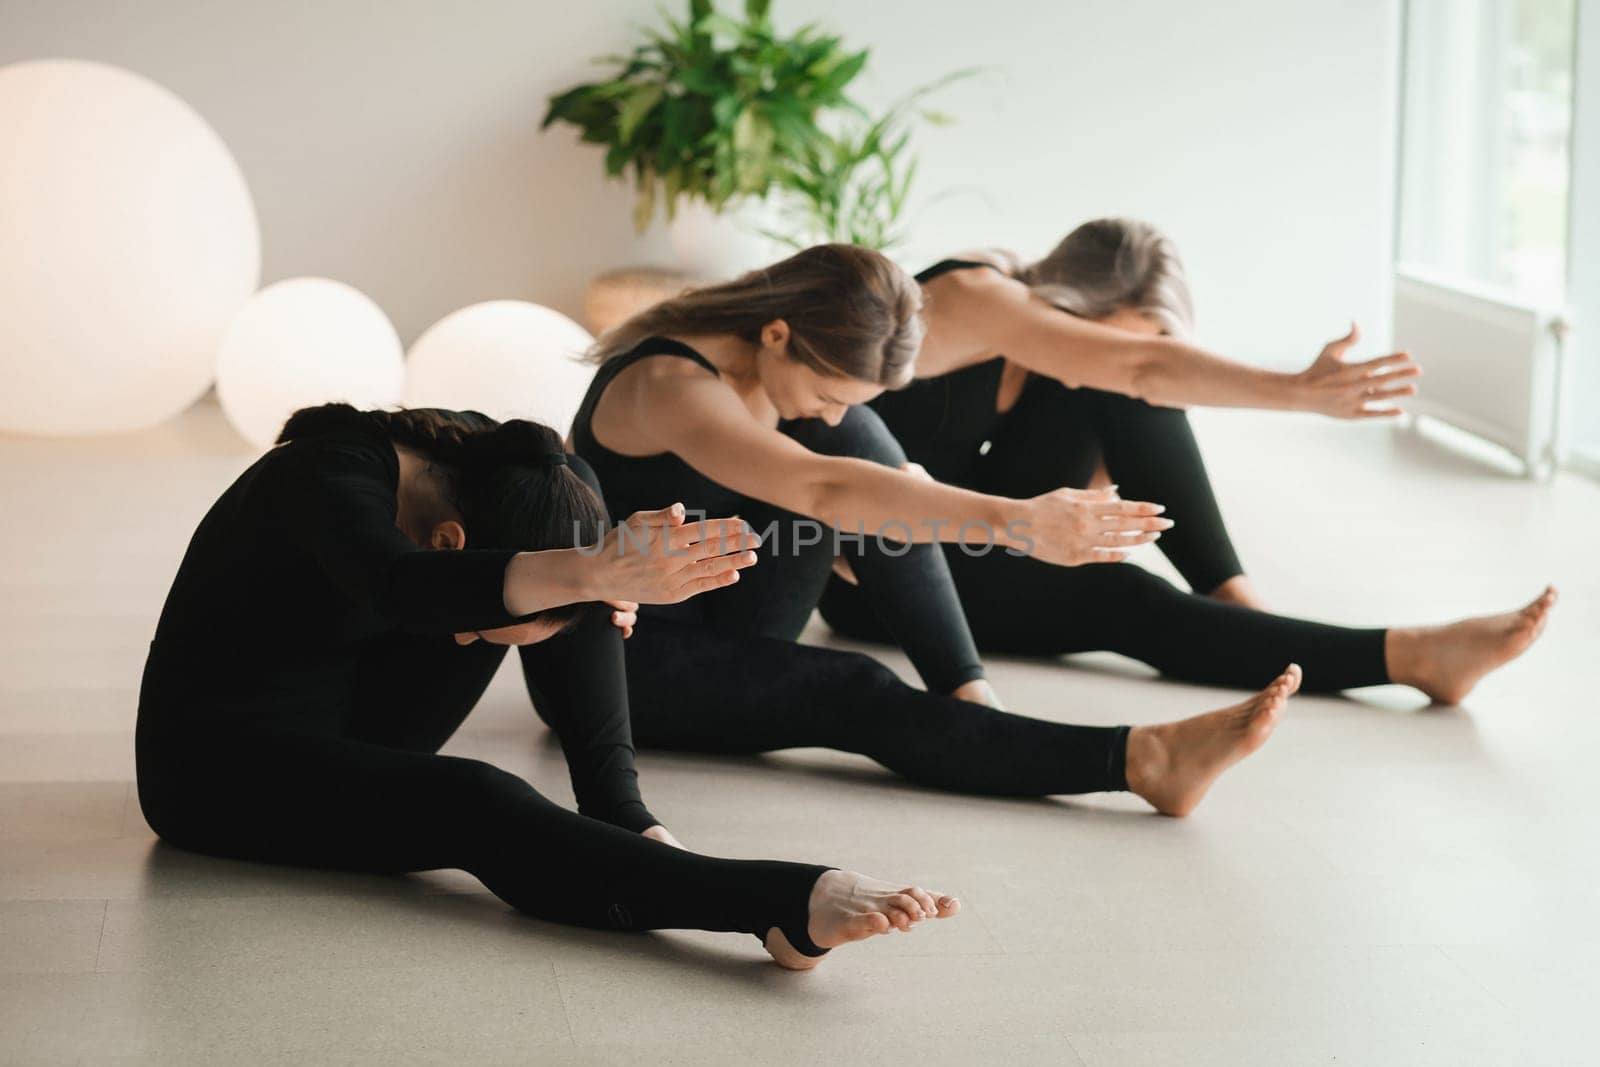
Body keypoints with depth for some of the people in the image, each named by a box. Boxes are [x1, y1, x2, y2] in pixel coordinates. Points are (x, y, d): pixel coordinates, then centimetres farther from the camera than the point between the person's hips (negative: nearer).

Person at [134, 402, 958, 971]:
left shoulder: (480, 462, -10)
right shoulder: (330, 476, -30)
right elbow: (404, 586, -51)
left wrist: (602, 590, -19)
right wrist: (593, 573, -65)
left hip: (343, 729, 7)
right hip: (215, 763, -7)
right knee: (481, 813, -33)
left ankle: (622, 817, -18)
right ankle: (789, 904, -46)